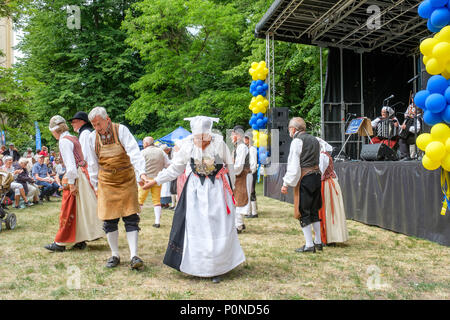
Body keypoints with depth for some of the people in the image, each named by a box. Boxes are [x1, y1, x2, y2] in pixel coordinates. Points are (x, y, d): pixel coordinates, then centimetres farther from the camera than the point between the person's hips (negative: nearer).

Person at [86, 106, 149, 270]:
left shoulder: (121, 130, -11)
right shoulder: (92, 137, 0)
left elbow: (134, 152, -22)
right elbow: (93, 165, 9)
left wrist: (141, 172, -36)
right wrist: (96, 186, 9)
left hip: (127, 181, -3)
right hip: (106, 182, 3)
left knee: (131, 218, -4)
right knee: (109, 220, 4)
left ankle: (133, 256, -2)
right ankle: (115, 255, 17)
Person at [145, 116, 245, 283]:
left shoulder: (219, 143, -15)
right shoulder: (187, 146, -10)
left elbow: (229, 167, 0)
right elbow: (174, 169, 3)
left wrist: (230, 188, 9)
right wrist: (153, 181, 2)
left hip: (217, 189, -1)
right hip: (196, 189, 2)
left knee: (219, 229, 0)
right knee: (195, 228, 1)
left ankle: (216, 269, 14)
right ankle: (199, 267, 17)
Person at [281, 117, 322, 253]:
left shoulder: (297, 141, -8)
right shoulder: (314, 140, 16)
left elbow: (293, 165, -14)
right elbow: (317, 160, 16)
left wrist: (286, 183, -12)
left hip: (304, 177, -8)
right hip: (317, 175, 8)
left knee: (303, 211, -1)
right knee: (314, 210, 16)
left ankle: (309, 245, 1)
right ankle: (318, 242, 21)